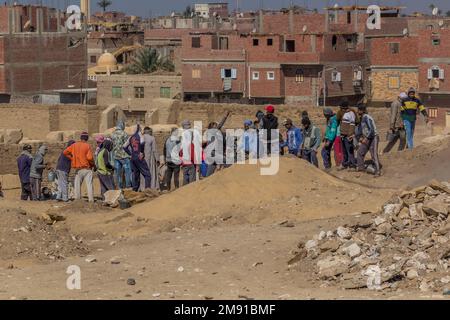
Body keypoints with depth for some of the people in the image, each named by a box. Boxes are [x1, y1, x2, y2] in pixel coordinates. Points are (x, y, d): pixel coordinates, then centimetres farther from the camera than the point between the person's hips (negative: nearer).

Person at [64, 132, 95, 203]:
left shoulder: (74, 145, 5)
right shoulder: (87, 146, -6)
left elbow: (65, 152, 5)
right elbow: (89, 157, -16)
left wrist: (72, 159, 12)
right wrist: (93, 164, 2)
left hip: (78, 169, 3)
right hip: (87, 169, -3)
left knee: (77, 185, 9)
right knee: (89, 184, -3)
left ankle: (77, 199, 6)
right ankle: (91, 200, -9)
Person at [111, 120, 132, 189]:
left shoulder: (112, 134, 6)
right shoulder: (123, 133, -11)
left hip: (116, 156, 6)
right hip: (124, 155, -6)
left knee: (118, 172, 8)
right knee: (128, 171, 0)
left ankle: (120, 186, 10)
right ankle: (128, 186, -3)